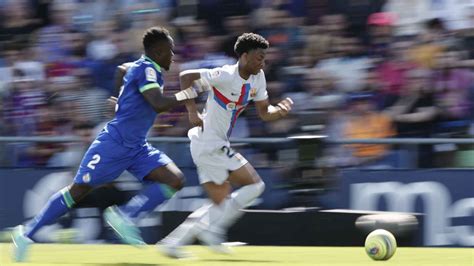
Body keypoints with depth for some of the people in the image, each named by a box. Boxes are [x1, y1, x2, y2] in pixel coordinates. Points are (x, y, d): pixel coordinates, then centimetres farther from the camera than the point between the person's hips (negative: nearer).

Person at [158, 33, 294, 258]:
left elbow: (264, 112, 12)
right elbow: (185, 77, -21)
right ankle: (212, 229, -6)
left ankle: (172, 242, 10)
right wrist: (192, 111, -25)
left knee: (222, 203, 12)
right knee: (255, 185, -9)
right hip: (209, 143, -9)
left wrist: (279, 111, -10)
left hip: (217, 146, 9)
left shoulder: (257, 79, 6)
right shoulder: (226, 76, -19)